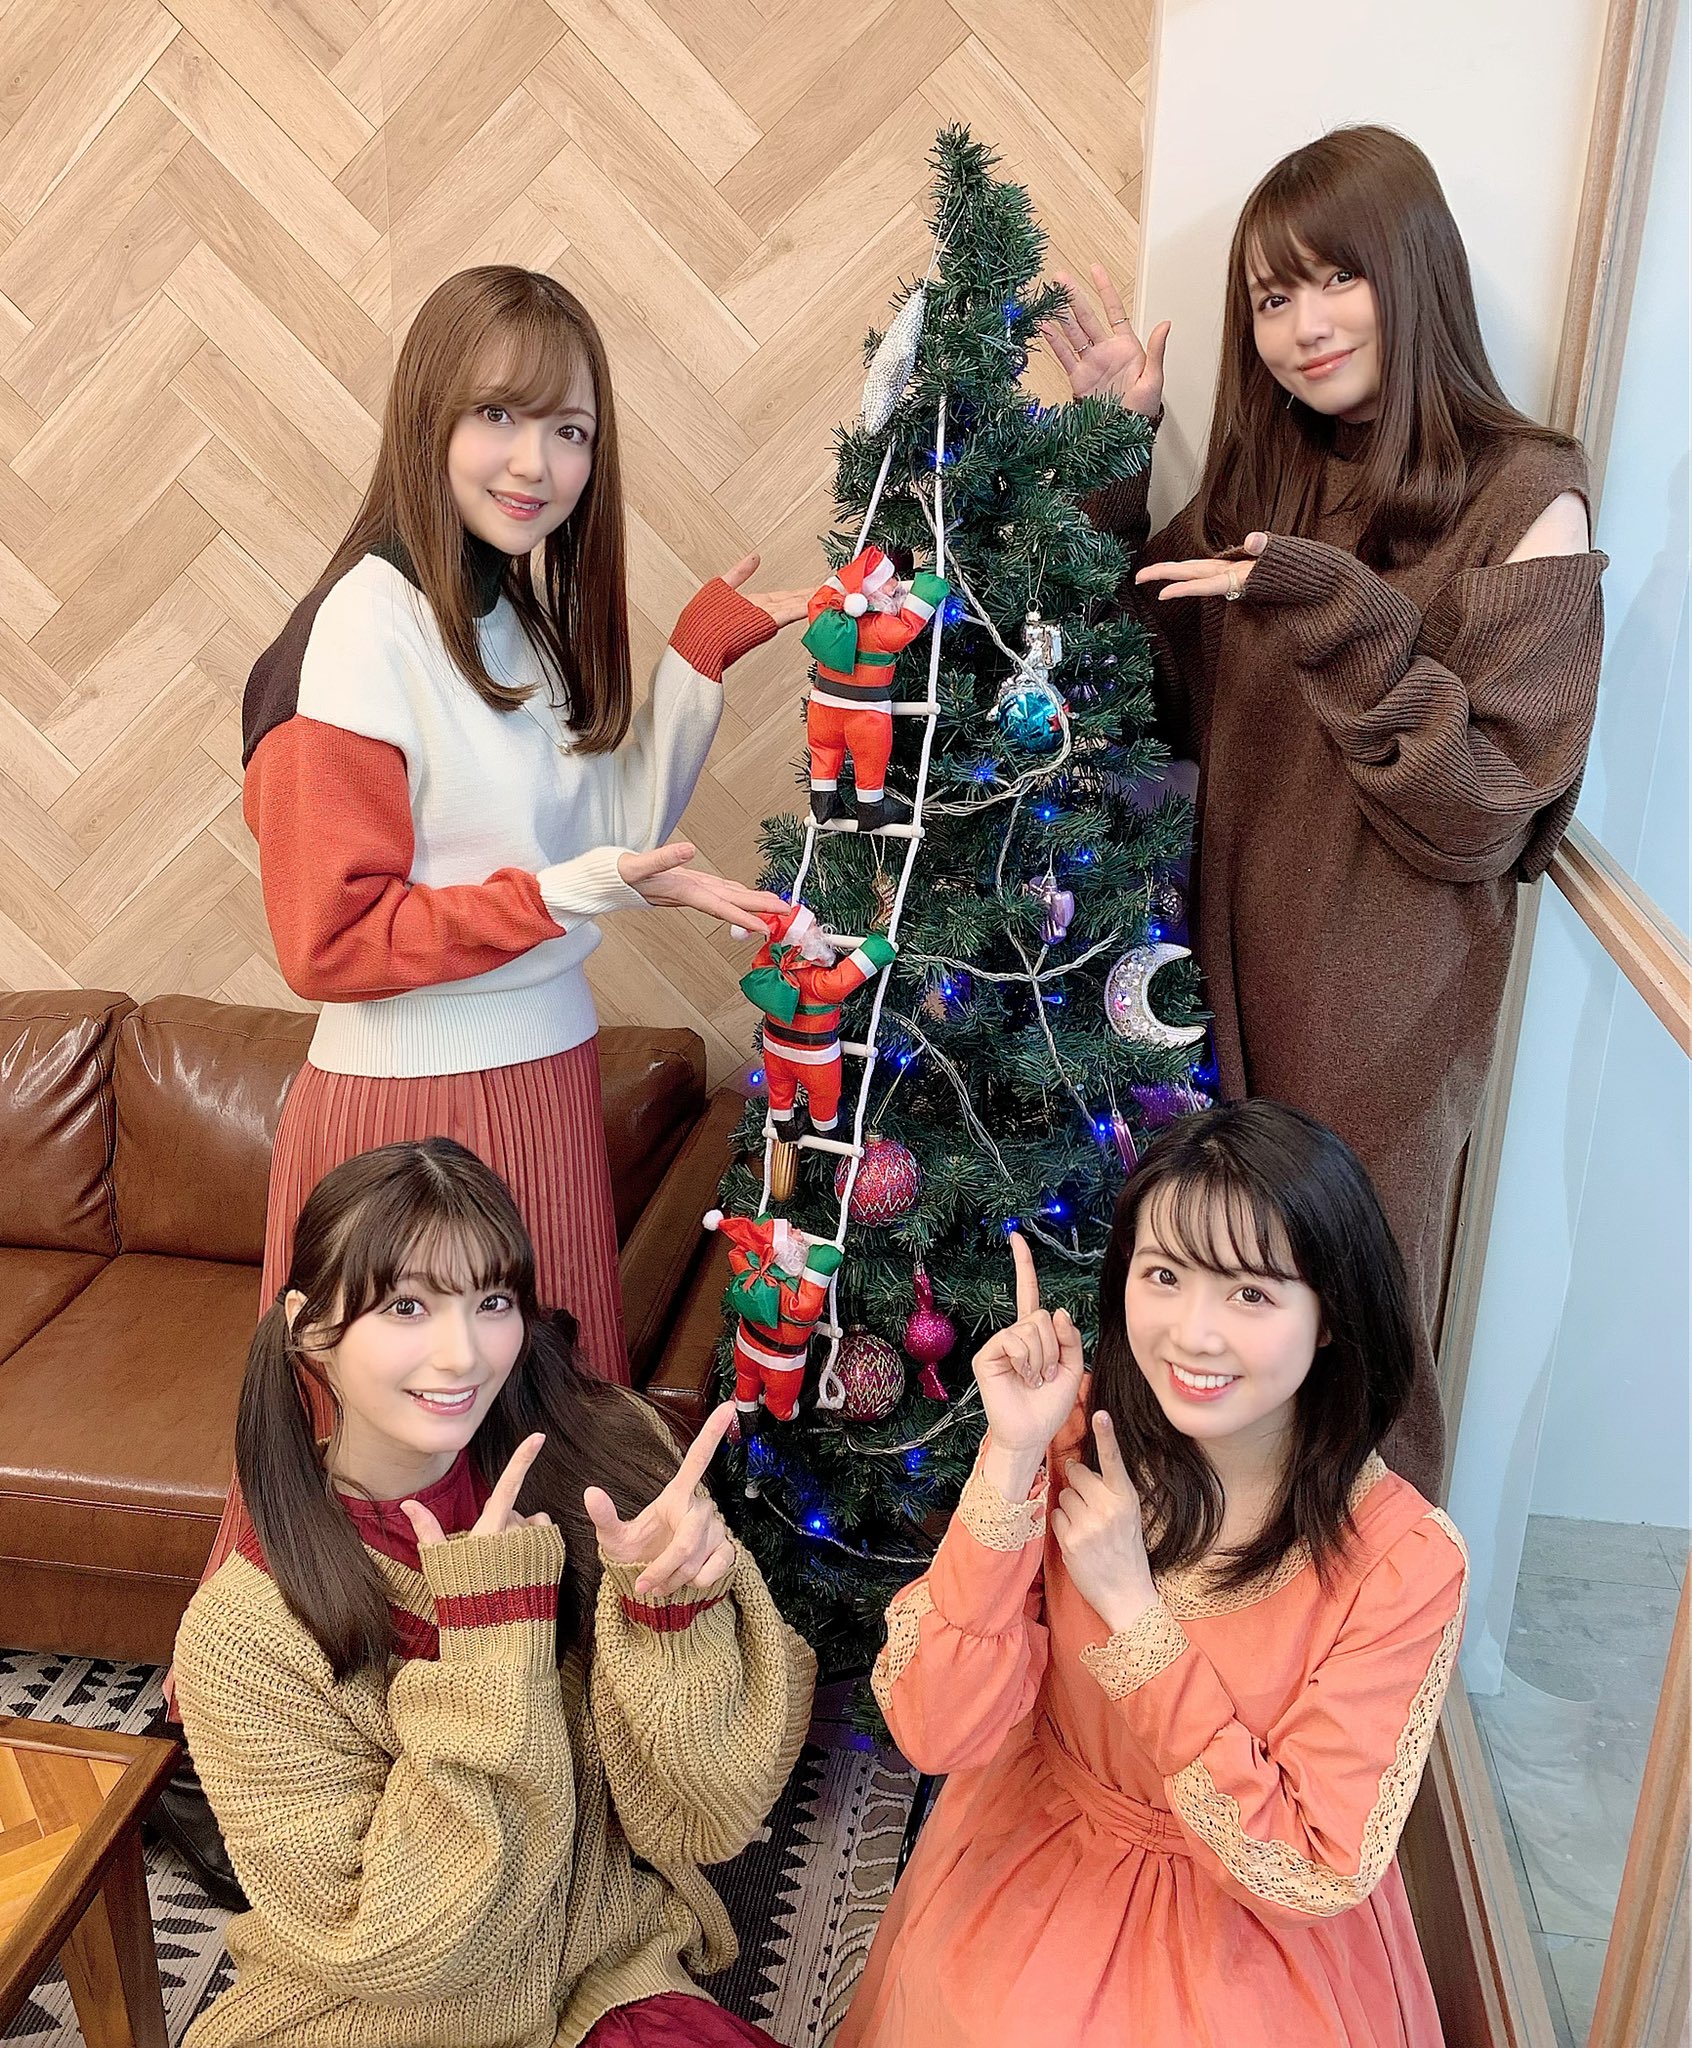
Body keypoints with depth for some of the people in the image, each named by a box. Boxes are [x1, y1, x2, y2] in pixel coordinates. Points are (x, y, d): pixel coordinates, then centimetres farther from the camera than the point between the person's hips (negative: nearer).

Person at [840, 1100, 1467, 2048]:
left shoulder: (1406, 1560, -21)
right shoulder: (1072, 1439, -15)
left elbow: (1313, 1872, -18)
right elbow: (939, 1734, -19)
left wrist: (1134, 1611, -26)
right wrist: (1012, 1460, -29)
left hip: (1258, 1934, 0)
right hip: (1032, 1876, 1)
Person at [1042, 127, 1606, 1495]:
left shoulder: (1522, 497, -12)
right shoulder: (1261, 480, 5)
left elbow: (1484, 808, -16)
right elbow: (1171, 706, 2)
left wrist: (1338, 616, -27)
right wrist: (1115, 465, -3)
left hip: (1386, 1006, -5)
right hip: (1236, 963, 5)